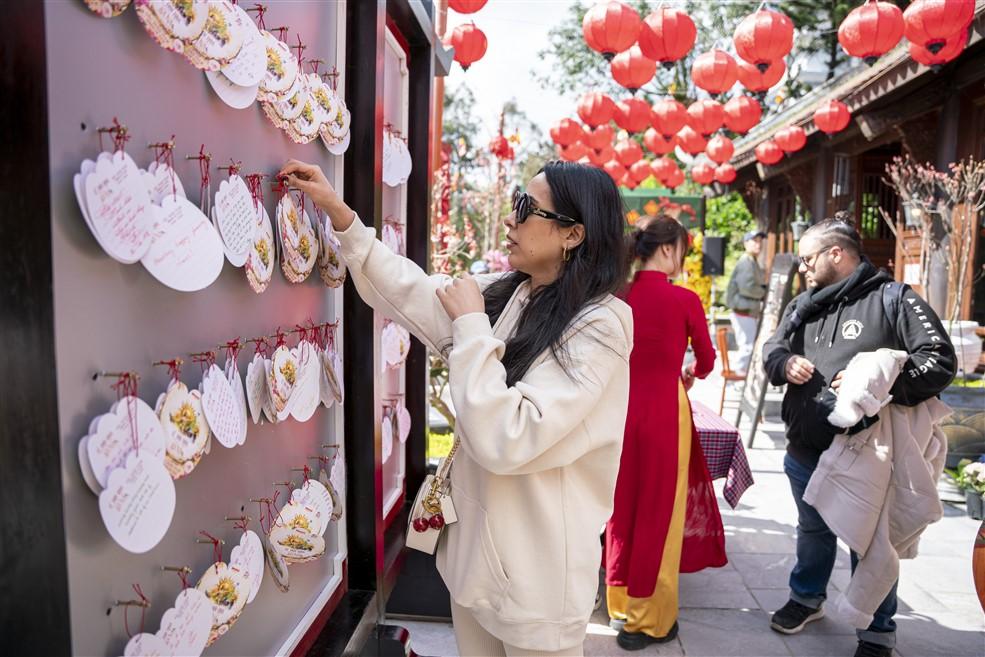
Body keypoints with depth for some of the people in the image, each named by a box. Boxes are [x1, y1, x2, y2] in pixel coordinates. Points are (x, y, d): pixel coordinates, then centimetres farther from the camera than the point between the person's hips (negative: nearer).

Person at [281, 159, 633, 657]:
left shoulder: (599, 327, -22)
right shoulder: (502, 294, 1)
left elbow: (505, 441, -29)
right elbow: (409, 293, 6)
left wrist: (470, 324, -22)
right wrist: (339, 213, 1)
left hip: (535, 569, -7)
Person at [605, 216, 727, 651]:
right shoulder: (684, 300, -9)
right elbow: (706, 361, 5)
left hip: (624, 405, 5)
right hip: (664, 408, -5)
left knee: (623, 507, 17)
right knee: (659, 512, 8)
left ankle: (620, 605, 32)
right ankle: (647, 619, 21)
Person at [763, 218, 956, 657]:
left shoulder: (893, 299, -10)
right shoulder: (803, 306, 9)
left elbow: (940, 362, -16)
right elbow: (772, 349, 13)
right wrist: (785, 362, -11)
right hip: (805, 452, 5)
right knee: (813, 531, 24)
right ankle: (807, 597, 46)